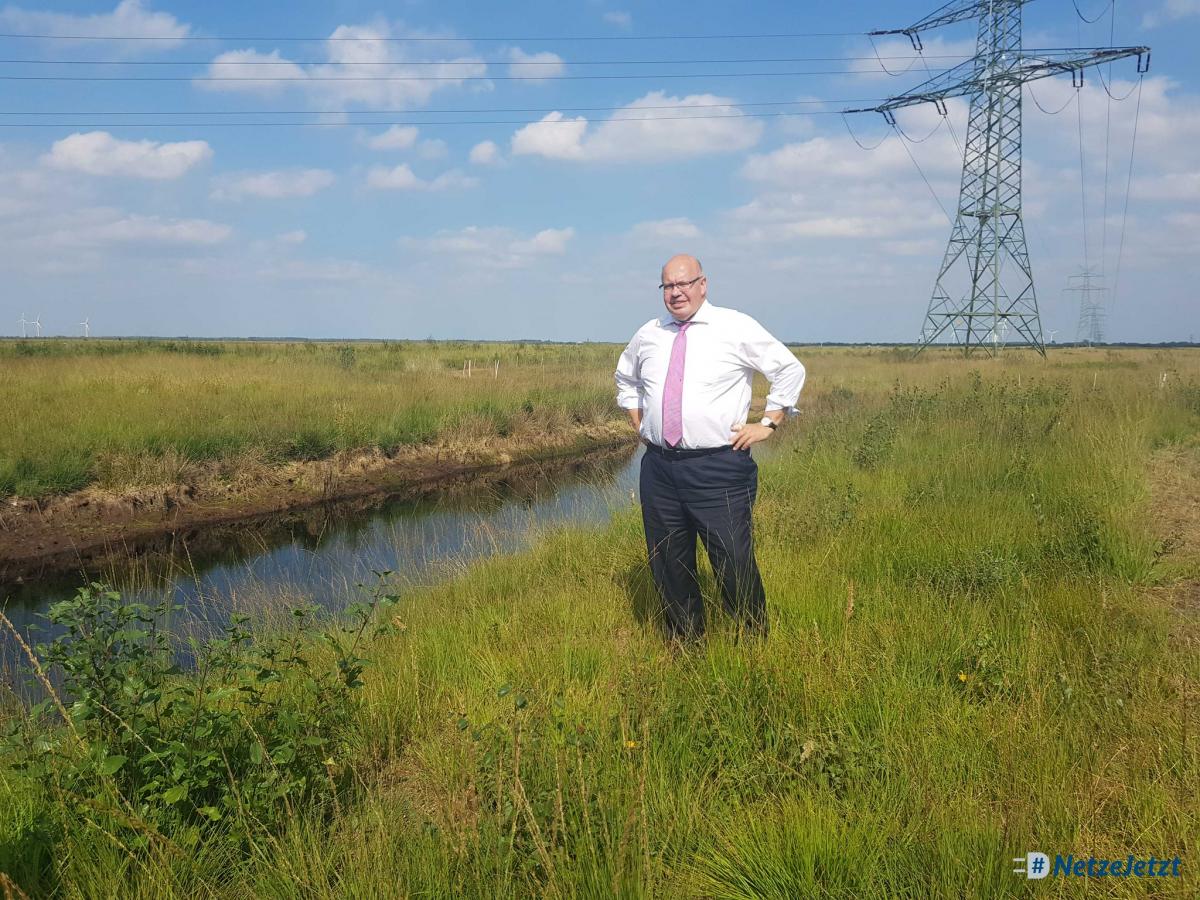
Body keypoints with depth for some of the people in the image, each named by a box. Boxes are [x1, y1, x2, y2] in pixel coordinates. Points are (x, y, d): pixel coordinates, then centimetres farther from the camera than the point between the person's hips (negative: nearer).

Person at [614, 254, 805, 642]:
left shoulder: (737, 327, -3)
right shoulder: (647, 335, 11)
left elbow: (790, 369, 3)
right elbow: (625, 378, 30)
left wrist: (768, 424, 0)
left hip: (718, 468, -5)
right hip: (658, 467, 5)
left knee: (735, 566, -6)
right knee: (669, 567, 11)